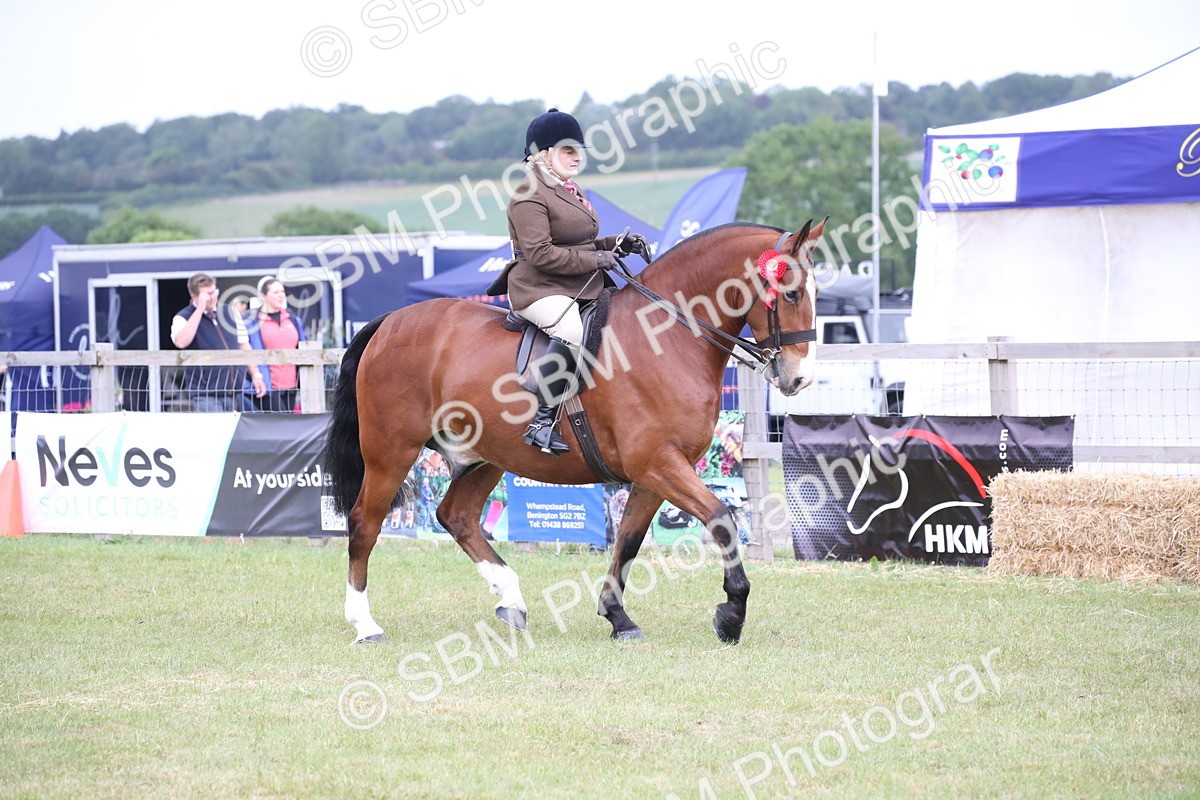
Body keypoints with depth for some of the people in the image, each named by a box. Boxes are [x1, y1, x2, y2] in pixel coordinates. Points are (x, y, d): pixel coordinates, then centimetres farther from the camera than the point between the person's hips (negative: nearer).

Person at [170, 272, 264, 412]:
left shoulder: (229, 313, 11)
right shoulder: (184, 318, -4)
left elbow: (243, 344, 18)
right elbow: (181, 342, -26)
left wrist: (255, 375, 10)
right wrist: (200, 309, -23)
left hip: (235, 390, 5)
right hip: (205, 395, -5)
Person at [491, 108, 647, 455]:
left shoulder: (568, 191, 22)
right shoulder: (530, 195, -10)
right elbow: (541, 254, -20)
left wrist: (620, 245, 14)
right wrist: (594, 260, -16)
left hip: (581, 289, 10)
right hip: (540, 290, -10)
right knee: (573, 332, -37)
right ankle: (542, 421, -37)